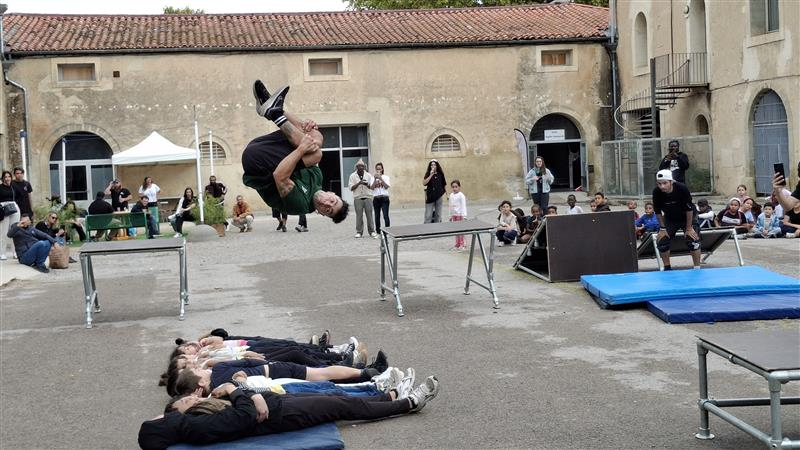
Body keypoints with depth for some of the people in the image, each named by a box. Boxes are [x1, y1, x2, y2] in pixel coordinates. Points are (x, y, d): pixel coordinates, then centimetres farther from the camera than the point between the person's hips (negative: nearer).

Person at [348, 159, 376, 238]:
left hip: (368, 197, 1)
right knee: (359, 215, -2)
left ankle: (372, 231, 2)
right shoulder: (353, 176, 5)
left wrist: (366, 184, -17)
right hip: (358, 198, -1)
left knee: (370, 214, -3)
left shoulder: (368, 175, 8)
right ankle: (359, 232, 4)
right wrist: (359, 183, -14)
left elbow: (371, 186, 3)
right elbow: (351, 188, -1)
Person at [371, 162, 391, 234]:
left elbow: (386, 186, -8)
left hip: (384, 198, -2)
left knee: (386, 215, -10)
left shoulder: (386, 177, 5)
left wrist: (381, 179, -14)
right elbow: (372, 187, -2)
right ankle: (378, 230, 13)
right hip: (376, 198, 2)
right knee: (377, 216, 6)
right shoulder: (373, 178, 8)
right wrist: (375, 179, -13)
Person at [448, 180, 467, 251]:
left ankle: (463, 245, -2)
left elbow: (463, 206, -12)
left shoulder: (461, 195, -10)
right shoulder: (451, 195, 10)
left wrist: (464, 216, -16)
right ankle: (457, 244, 14)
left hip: (460, 215, -7)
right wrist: (450, 216, 17)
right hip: (454, 215, 7)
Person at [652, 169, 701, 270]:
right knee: (661, 241, -4)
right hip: (669, 218, 3)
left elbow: (689, 209, -24)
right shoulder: (656, 192, -26)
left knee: (693, 241, -15)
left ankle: (697, 268, -3)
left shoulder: (682, 188, -33)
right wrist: (662, 228, -8)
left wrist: (689, 228, -19)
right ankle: (667, 268, 14)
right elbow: (658, 211, -11)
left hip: (687, 216, -3)